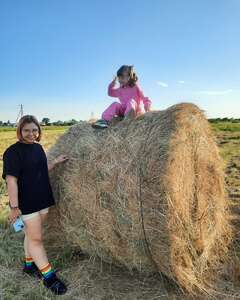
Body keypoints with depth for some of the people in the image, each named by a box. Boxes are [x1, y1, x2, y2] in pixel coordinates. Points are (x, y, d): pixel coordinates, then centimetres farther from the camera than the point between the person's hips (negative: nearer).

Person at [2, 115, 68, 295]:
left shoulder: (38, 147, 8)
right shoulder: (13, 152, -16)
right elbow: (11, 180, -18)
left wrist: (55, 162, 7)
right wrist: (14, 207, -19)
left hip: (42, 199, 7)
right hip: (26, 203, -7)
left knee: (32, 234, 21)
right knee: (36, 238, 2)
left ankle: (29, 265, 40)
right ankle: (48, 277, 13)